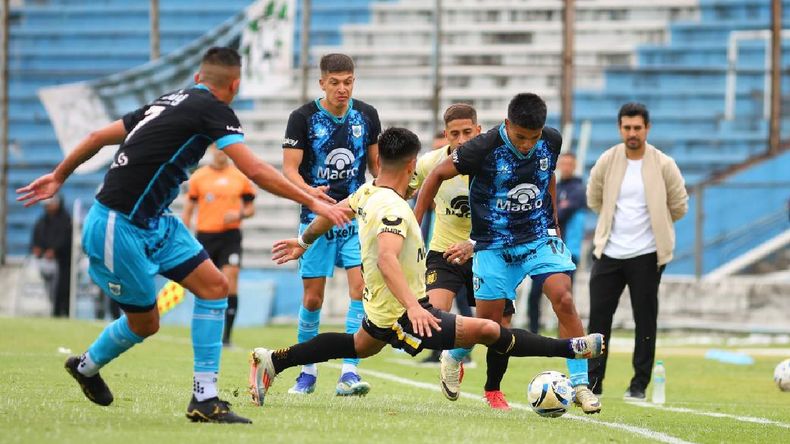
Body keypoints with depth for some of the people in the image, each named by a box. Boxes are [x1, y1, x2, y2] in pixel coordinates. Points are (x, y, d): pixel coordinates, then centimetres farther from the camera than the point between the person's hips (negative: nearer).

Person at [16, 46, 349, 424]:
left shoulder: (171, 102, 12)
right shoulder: (213, 109, -12)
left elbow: (99, 136, 18)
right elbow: (256, 171, -21)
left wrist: (59, 176, 30)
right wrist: (312, 202, -15)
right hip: (119, 227, -9)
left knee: (214, 286, 0)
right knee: (144, 323, 5)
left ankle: (204, 399, 0)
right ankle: (86, 366, 33)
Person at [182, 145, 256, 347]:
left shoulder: (241, 177, 6)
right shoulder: (198, 177, 5)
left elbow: (250, 208, 14)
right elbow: (188, 211, 8)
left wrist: (239, 214, -8)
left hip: (231, 234, -1)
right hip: (205, 235, 1)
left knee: (231, 279, -15)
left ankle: (226, 336, -14)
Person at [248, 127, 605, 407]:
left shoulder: (367, 192, -2)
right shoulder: (392, 209, -29)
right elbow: (386, 259, -43)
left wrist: (304, 241, 34)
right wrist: (413, 308, -53)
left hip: (378, 305, 10)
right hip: (400, 316, -10)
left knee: (361, 346, 36)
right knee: (488, 330, -12)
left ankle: (272, 362, 36)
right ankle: (569, 349, -11)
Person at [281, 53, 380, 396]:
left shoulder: (366, 115, 3)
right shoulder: (303, 118, -6)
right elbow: (290, 167, -9)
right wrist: (309, 192, -28)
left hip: (356, 216, 2)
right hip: (317, 217, -2)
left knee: (361, 288, -14)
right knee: (313, 299, 1)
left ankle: (349, 373, -15)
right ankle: (307, 371, 19)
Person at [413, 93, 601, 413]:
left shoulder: (551, 141, -6)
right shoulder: (485, 147, -19)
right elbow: (438, 174, -6)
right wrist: (414, 223, -5)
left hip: (540, 237, 3)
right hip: (495, 245, -2)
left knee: (564, 300, -18)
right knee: (488, 321, 0)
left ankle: (580, 385, -13)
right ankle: (454, 357, 34)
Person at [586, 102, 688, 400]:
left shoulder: (664, 166, -5)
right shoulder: (607, 161, 1)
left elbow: (678, 207, 6)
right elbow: (594, 199, 16)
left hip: (646, 255, -2)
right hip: (608, 252, 2)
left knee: (645, 320, 0)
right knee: (598, 316, 2)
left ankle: (639, 384, 7)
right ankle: (593, 381, 9)